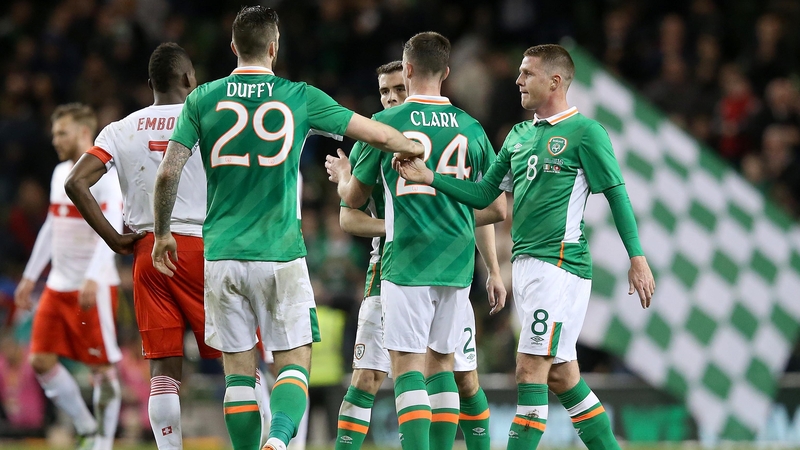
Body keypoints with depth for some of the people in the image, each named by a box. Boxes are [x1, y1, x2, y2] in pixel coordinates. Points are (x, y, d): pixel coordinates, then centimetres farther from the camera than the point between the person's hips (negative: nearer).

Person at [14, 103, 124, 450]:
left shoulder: (105, 176, -11)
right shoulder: (60, 173, 14)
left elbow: (112, 230, -21)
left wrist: (93, 278, -31)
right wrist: (30, 275, 23)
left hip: (94, 288, -8)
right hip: (58, 285, 8)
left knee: (102, 367, -3)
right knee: (41, 360, 2)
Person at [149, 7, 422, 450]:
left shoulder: (202, 98, 3)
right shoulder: (299, 97, 1)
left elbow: (168, 172, -2)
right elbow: (378, 134, 8)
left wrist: (162, 234, 13)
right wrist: (414, 147, 29)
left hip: (222, 253, 2)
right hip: (281, 253, -2)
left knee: (238, 371, 8)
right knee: (295, 361, 2)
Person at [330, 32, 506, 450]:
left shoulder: (387, 122, -3)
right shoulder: (470, 128, 8)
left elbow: (354, 198, 8)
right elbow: (496, 210, 11)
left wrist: (340, 174, 31)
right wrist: (495, 271, 22)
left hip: (406, 260, -4)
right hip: (458, 262, 4)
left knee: (408, 365, -5)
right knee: (441, 361, 14)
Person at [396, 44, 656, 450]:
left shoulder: (585, 132, -5)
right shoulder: (519, 136, 17)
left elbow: (617, 194, -6)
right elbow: (483, 195, 17)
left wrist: (637, 258, -11)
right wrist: (429, 179, 5)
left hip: (559, 263, -8)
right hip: (527, 262, 8)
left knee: (530, 370, -12)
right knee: (560, 375, 10)